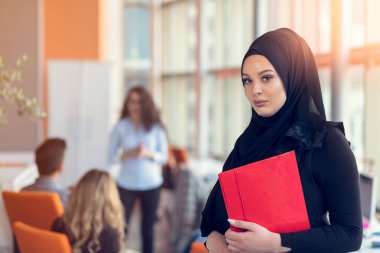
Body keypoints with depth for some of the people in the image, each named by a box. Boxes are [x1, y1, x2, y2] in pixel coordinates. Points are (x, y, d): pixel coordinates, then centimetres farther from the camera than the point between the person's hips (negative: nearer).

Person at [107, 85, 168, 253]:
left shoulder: (156, 127, -1)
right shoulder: (120, 127, -2)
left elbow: (164, 157, 1)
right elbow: (111, 158, -1)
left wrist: (148, 153, -17)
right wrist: (128, 153, -18)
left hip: (151, 184, 1)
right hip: (126, 184, -1)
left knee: (148, 228, 8)